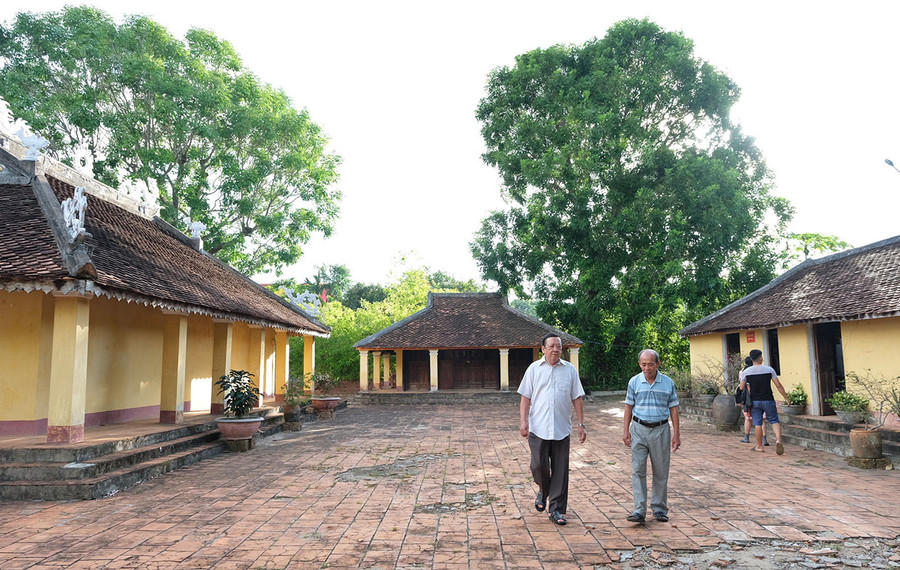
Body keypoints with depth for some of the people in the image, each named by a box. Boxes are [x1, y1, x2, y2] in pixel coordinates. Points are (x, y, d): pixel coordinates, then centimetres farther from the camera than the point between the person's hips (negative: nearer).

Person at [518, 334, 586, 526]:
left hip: (562, 429, 1)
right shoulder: (534, 369, 5)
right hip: (538, 428, -1)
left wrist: (581, 425, 5)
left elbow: (577, 399, 9)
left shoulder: (570, 370, 7)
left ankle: (557, 509, 15)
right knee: (539, 466, -2)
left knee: (560, 471, 3)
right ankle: (543, 491, 30)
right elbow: (525, 397, 4)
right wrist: (523, 421, -7)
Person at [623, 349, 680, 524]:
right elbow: (629, 406, 8)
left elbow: (673, 408, 5)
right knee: (638, 470, -6)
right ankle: (639, 511, -4)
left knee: (661, 471, 7)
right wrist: (626, 430, 4)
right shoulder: (634, 382, 1)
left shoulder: (668, 383, 0)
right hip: (639, 429, 0)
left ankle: (659, 509, 21)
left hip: (661, 430, 0)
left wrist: (676, 434, 2)